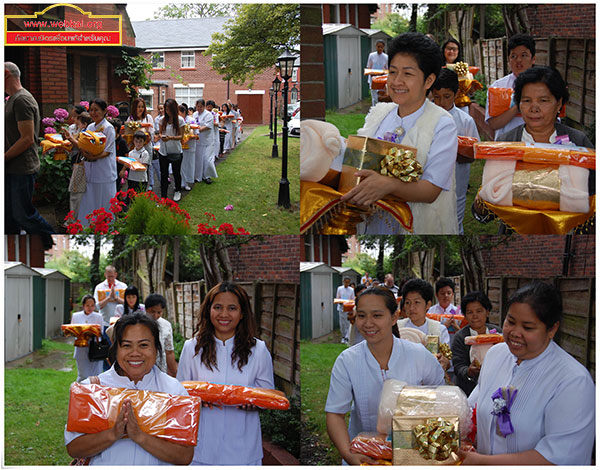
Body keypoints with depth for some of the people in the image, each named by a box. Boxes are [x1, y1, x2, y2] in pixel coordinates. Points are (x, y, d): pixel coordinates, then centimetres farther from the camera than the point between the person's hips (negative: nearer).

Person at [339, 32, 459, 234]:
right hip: (369, 226, 3)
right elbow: (356, 163, 12)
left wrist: (387, 185, -31)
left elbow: (431, 191, -15)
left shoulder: (442, 125, -7)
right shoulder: (377, 113, 8)